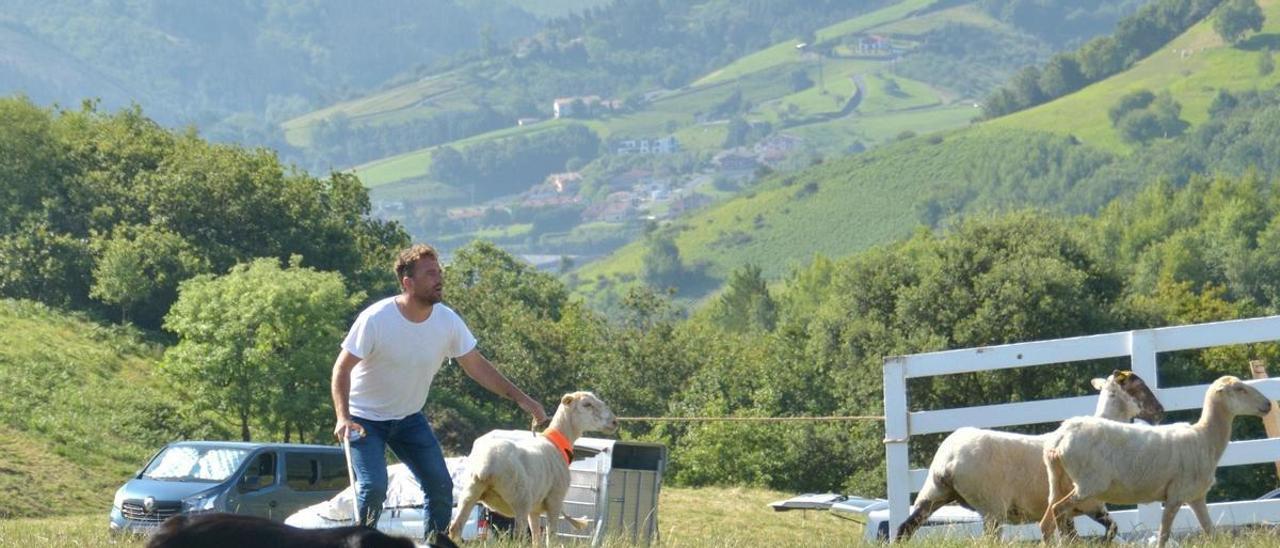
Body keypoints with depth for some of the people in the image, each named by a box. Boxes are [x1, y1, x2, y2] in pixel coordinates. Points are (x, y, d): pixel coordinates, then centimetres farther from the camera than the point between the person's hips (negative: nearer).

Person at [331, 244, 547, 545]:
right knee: (373, 487, -19)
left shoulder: (447, 321, -12)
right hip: (366, 418, -5)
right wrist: (343, 418, -31)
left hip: (410, 417, 5)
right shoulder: (375, 319, -25)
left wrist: (520, 397, -9)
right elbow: (342, 368, -19)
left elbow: (476, 366, -2)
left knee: (440, 486, 0)